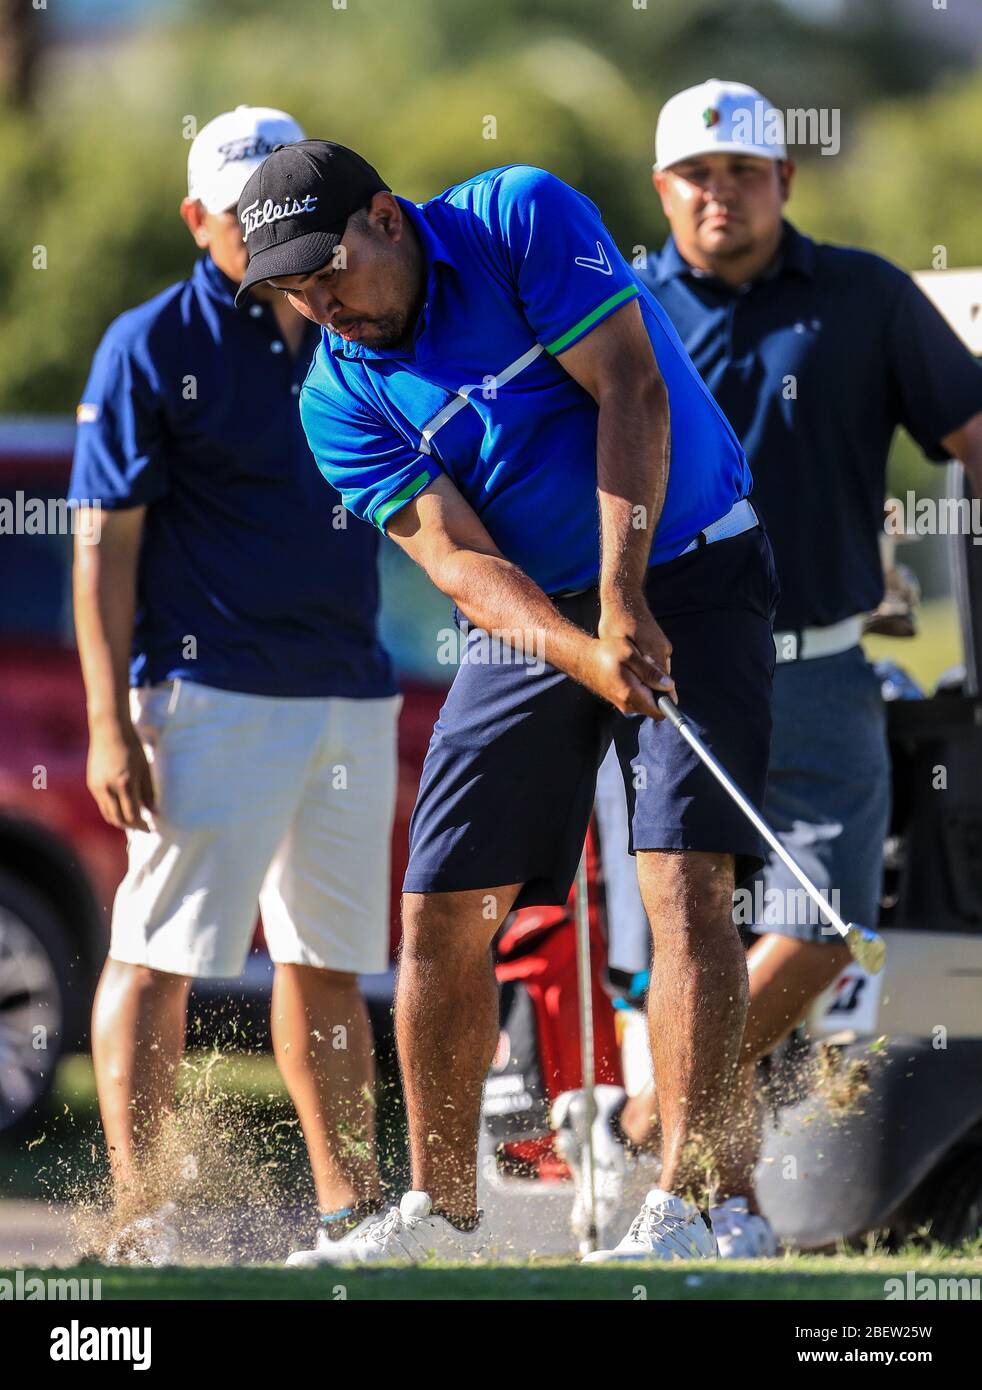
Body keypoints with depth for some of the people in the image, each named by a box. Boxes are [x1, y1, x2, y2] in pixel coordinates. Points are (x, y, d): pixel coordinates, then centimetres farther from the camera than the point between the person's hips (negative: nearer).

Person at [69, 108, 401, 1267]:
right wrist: (109, 724, -13)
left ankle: (350, 1207, 22)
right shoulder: (151, 346, -3)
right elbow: (106, 545, -6)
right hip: (210, 694, -6)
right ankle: (139, 1217, -11)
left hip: (350, 693, 6)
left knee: (328, 961, 14)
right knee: (158, 952, -10)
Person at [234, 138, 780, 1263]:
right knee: (442, 911, 1)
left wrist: (625, 600, -25)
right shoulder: (338, 400, -4)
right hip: (531, 615, 5)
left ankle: (681, 1207, -20)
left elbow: (630, 388, -18)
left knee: (684, 885, -18)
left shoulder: (524, 219, -13)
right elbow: (460, 562, -12)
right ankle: (441, 1211, 14)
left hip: (683, 572, -4)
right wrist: (588, 656, -30)